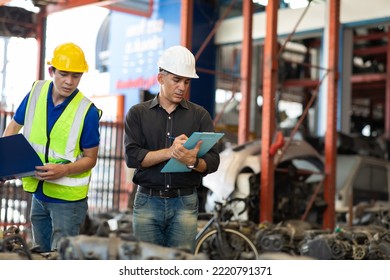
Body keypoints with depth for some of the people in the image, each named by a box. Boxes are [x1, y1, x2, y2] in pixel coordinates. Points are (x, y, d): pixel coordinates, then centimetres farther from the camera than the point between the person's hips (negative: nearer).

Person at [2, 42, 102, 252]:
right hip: (39, 193, 5)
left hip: (68, 198, -5)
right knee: (39, 255, 17)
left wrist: (64, 169, -27)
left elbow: (90, 158, -9)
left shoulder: (87, 111, -16)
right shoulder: (36, 92, -3)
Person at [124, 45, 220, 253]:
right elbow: (132, 156, -6)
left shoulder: (199, 115, 8)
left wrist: (193, 161, -22)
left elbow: (213, 161, 0)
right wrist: (169, 152, -19)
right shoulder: (138, 113, 7)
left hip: (185, 204, 0)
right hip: (147, 202, 0)